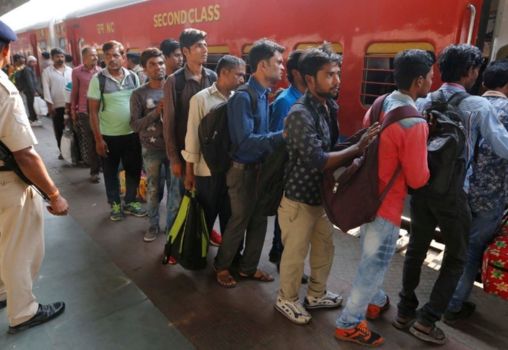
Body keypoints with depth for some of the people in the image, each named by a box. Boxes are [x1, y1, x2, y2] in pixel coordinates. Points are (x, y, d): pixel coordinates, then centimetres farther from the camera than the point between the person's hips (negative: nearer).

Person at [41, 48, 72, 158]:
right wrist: (49, 104, -9)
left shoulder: (70, 70, 8)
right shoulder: (47, 71, 2)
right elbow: (46, 89, -2)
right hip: (57, 105, -1)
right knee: (59, 130, 4)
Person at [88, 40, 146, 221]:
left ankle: (130, 202, 31)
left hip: (132, 133, 3)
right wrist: (98, 138, -11)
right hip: (108, 136, -2)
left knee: (134, 169, 12)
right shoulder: (98, 79, -8)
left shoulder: (133, 77, 1)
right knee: (111, 171, 12)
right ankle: (115, 204, 30)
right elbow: (93, 111, -7)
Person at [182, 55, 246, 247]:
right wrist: (189, 171, -4)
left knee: (230, 216, 15)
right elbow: (192, 136, -6)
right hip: (208, 170, -3)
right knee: (206, 215, 12)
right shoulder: (201, 99, -8)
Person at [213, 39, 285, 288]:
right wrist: (281, 136, -27)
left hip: (260, 167, 8)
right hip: (243, 170, -8)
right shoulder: (244, 97, -20)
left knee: (259, 220, 15)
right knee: (239, 221, 7)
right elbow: (245, 140, -26)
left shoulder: (264, 94, 5)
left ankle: (248, 267, 33)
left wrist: (280, 137, -4)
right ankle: (222, 266, 29)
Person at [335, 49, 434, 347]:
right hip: (386, 203, -9)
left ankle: (376, 301, 49)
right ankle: (349, 324, 24)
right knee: (375, 264, 9)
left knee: (372, 258, 26)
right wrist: (424, 156, 0)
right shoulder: (414, 123, -25)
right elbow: (418, 179, -18)